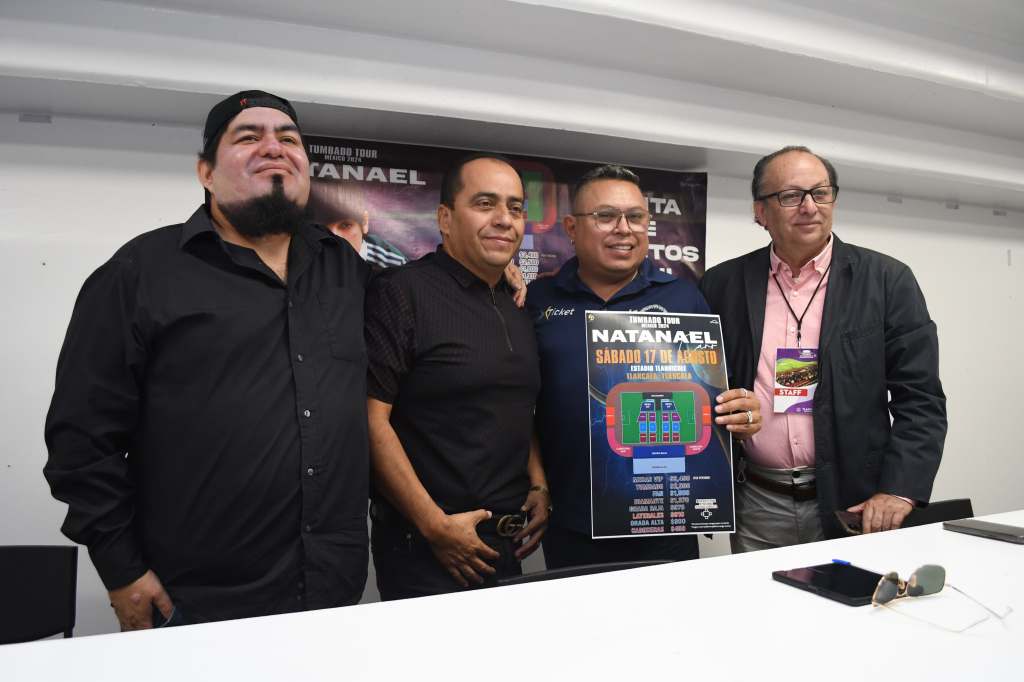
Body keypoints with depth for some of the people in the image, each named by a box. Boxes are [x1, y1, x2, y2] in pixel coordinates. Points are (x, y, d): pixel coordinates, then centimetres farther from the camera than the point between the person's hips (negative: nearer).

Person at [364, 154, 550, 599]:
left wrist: (539, 486, 6)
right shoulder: (402, 292, -12)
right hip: (425, 546, -7)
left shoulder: (518, 312, 12)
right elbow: (372, 419, -18)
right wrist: (436, 525, -18)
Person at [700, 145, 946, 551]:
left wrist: (899, 491, -13)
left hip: (856, 506, -1)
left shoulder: (887, 280, -1)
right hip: (757, 507, 1)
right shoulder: (723, 285, 2)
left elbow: (921, 400, -2)